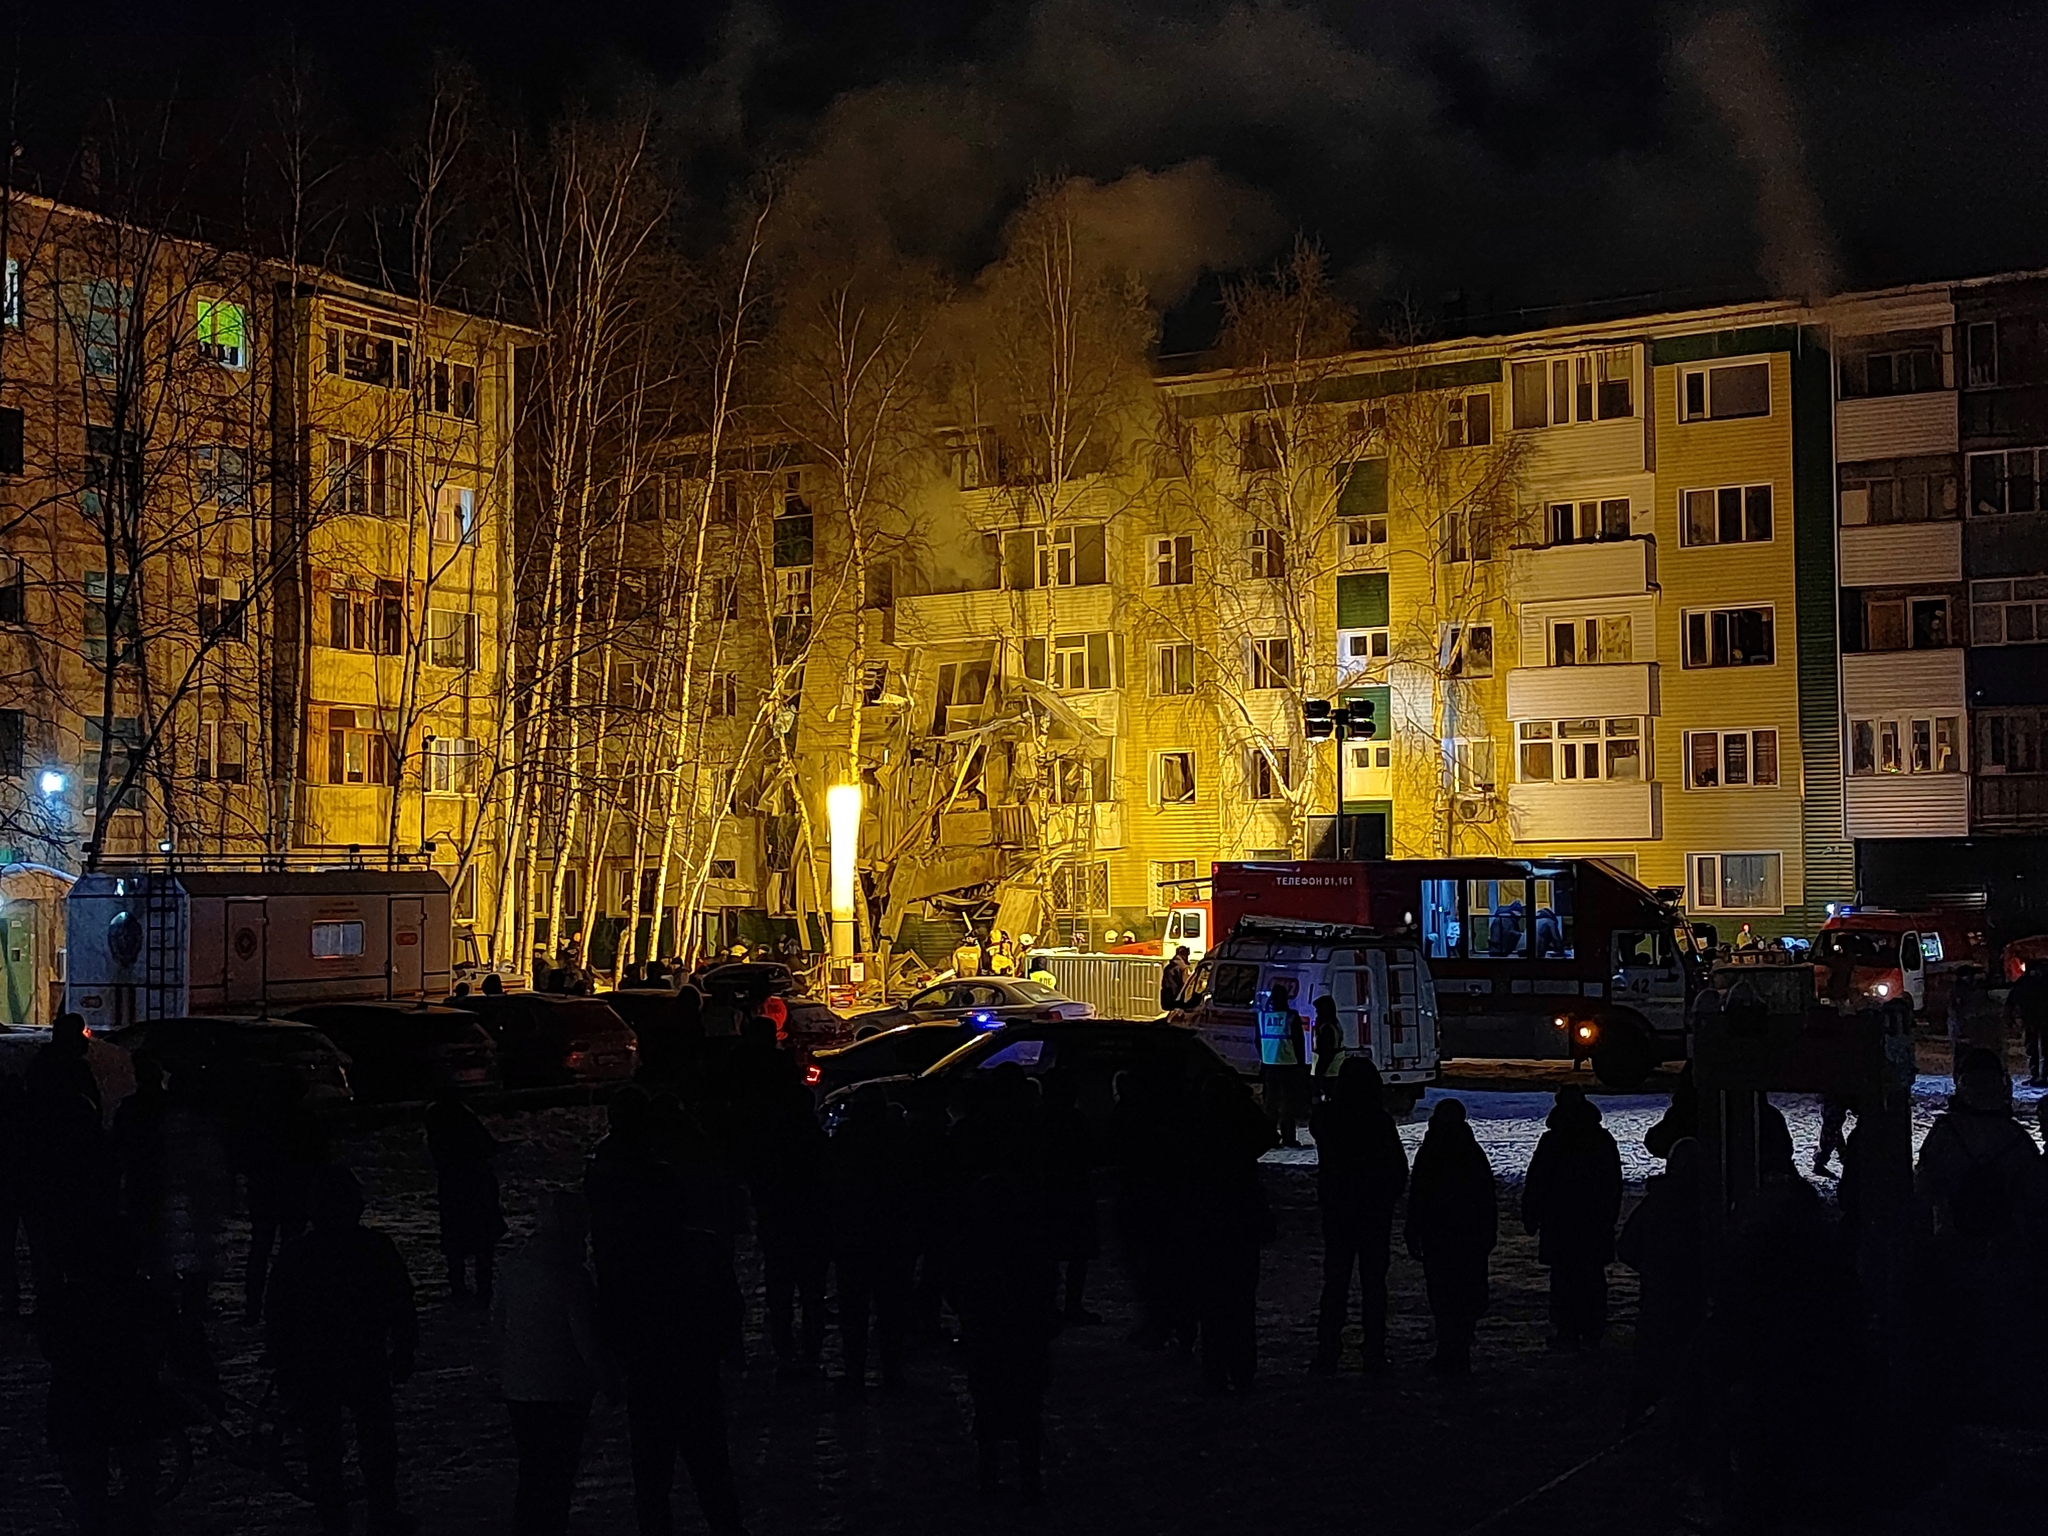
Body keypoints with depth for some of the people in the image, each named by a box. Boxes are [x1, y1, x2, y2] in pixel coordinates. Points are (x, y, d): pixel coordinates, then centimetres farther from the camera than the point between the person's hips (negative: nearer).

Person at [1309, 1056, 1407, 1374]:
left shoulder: (1325, 1117, -8)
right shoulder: (1382, 1121, -13)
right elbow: (1400, 1167, -5)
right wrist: (1388, 1197, 9)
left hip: (1337, 1210, 1)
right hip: (1377, 1212, -1)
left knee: (1335, 1282, 8)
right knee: (1374, 1282, 8)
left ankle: (1327, 1355, 5)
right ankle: (1374, 1354, 9)